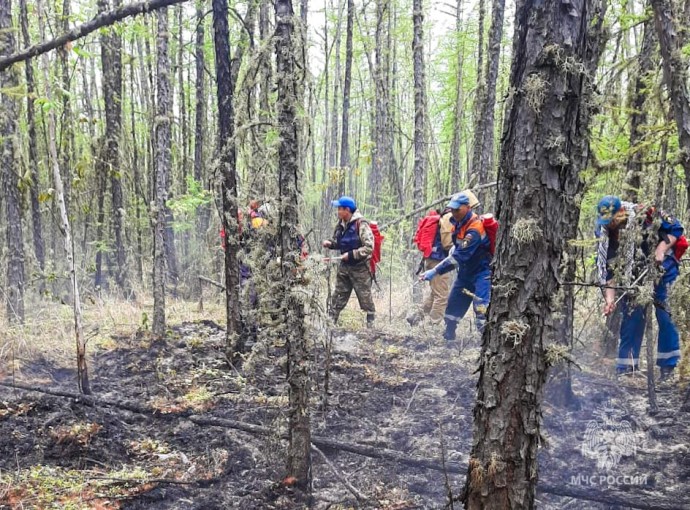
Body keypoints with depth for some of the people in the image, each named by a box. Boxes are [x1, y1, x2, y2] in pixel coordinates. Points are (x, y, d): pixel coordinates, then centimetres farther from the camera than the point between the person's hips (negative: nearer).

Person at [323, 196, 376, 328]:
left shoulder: (360, 224, -19)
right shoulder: (341, 224, 4)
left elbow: (369, 247, -22)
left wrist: (351, 254, -23)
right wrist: (330, 243, -3)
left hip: (359, 268, -7)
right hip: (344, 267, 7)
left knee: (365, 298, 4)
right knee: (338, 297, 11)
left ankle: (371, 324, 18)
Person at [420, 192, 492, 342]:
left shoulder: (475, 229, -26)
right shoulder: (458, 223, 2)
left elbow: (458, 256, -30)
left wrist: (435, 272, -30)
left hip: (481, 273, -9)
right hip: (465, 272, 9)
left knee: (481, 310, -22)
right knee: (453, 307, 15)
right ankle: (448, 338, 30)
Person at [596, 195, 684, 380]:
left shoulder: (645, 214, -19)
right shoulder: (605, 235, -8)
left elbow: (675, 228, -8)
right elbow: (609, 268, -7)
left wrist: (661, 250, -22)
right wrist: (609, 298, -15)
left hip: (661, 268, -3)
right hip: (634, 277, 4)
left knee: (662, 311, -10)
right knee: (632, 315, 1)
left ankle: (668, 364, 2)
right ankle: (626, 367, 9)